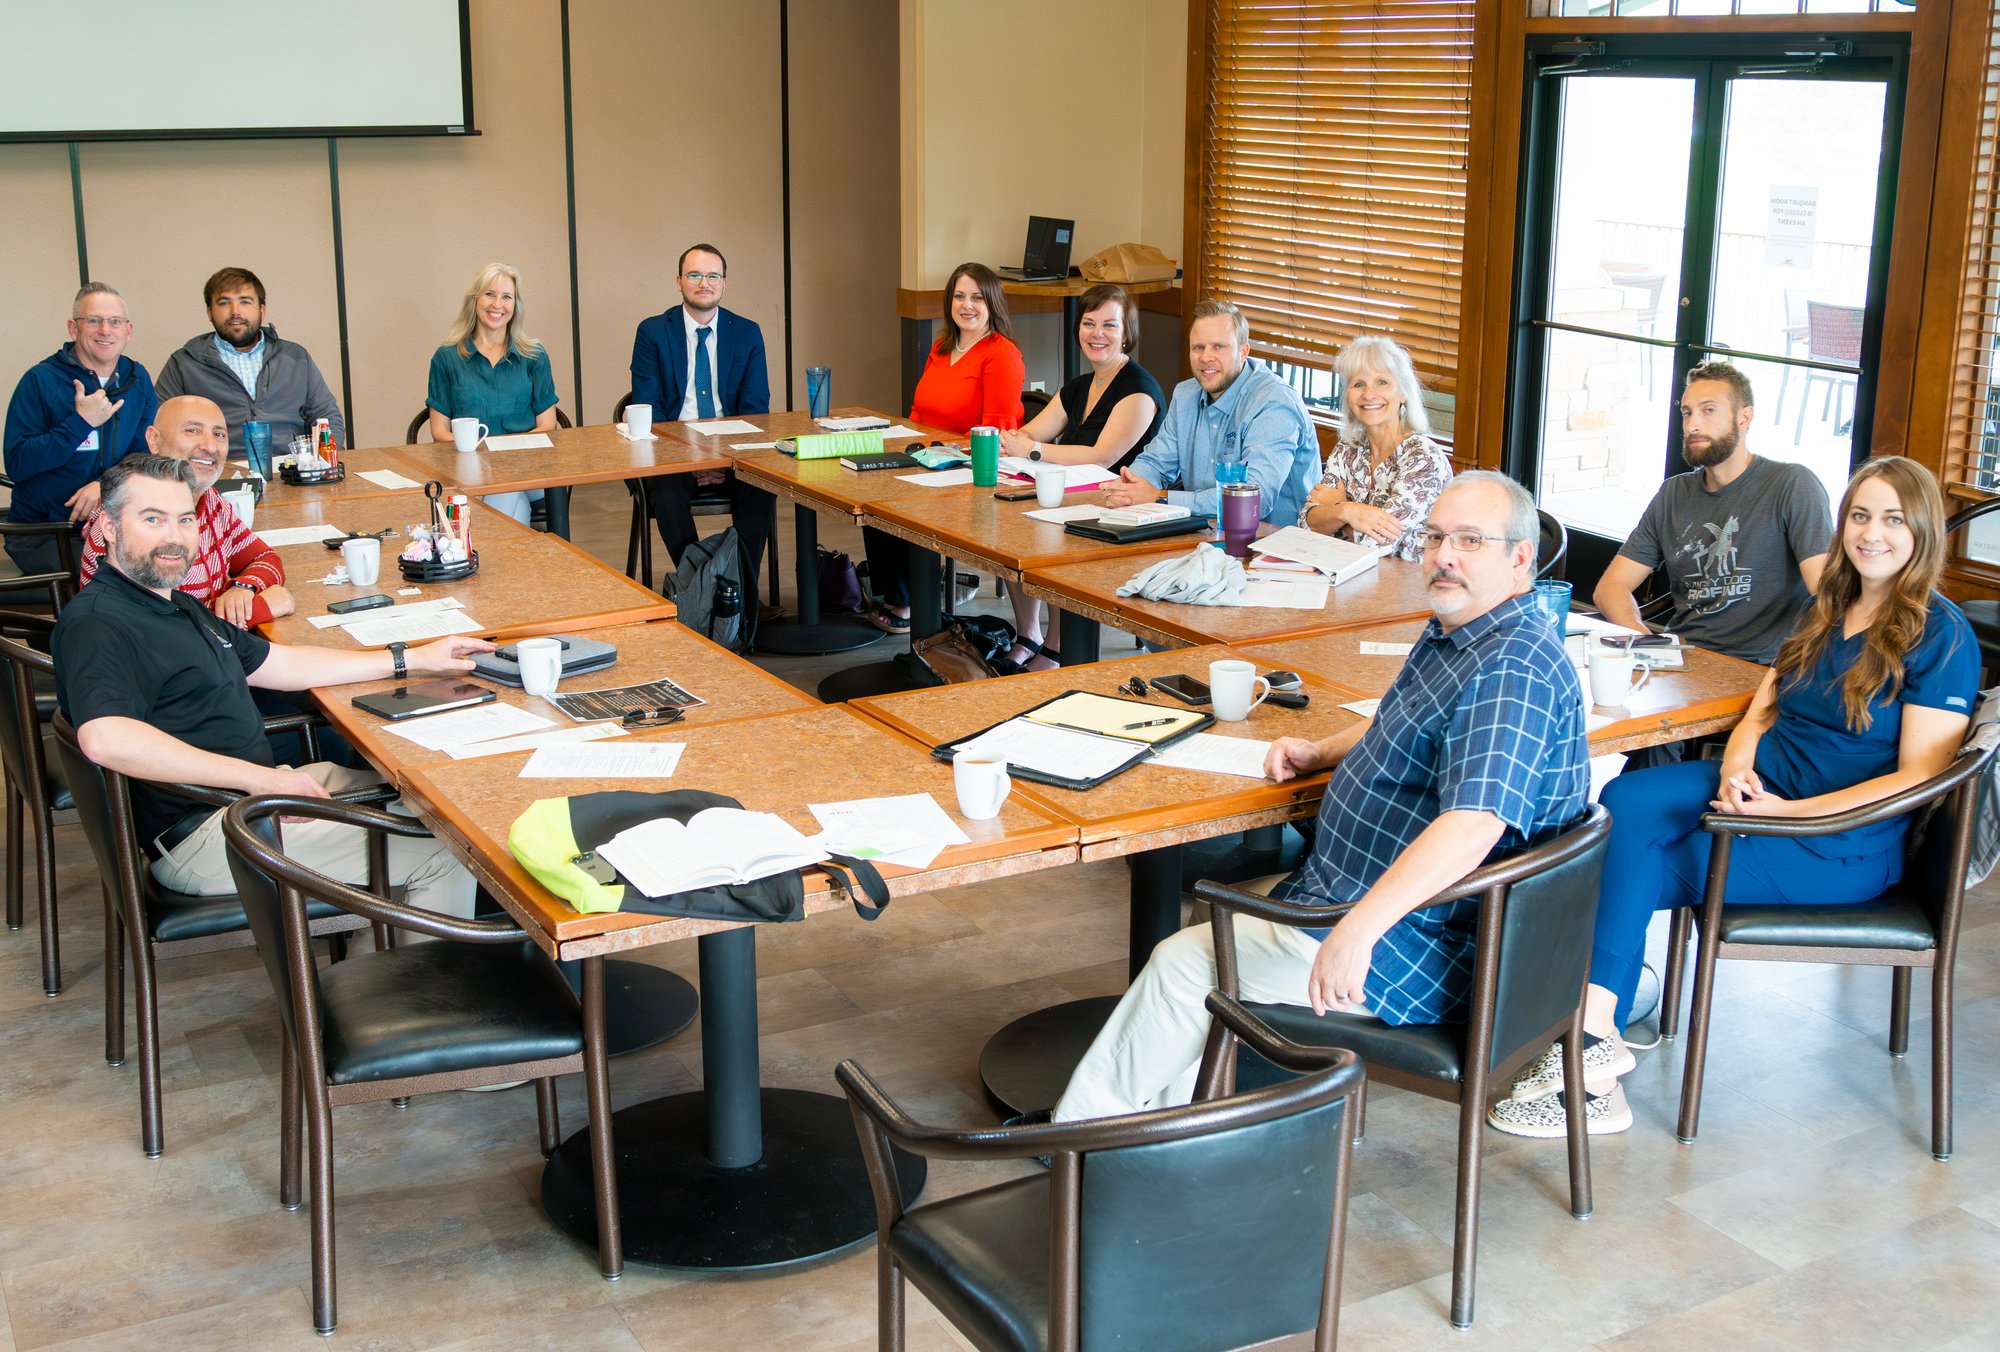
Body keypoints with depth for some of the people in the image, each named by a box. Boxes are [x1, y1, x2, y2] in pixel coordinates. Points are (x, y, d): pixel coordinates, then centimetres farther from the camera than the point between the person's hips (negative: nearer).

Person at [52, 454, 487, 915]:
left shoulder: (177, 606, 18)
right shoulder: (95, 623, -16)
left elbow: (280, 664, 26)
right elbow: (104, 738, -34)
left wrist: (413, 660, 21)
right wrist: (261, 778, -30)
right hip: (200, 833, -11)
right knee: (445, 858, -13)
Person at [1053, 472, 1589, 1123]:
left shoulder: (1512, 669, -26)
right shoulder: (1453, 633, 9)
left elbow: (1474, 823, -39)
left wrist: (1359, 929, -46)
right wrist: (1323, 751, 11)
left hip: (1417, 952, -10)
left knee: (1183, 964, -3)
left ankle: (1081, 1132, 15)